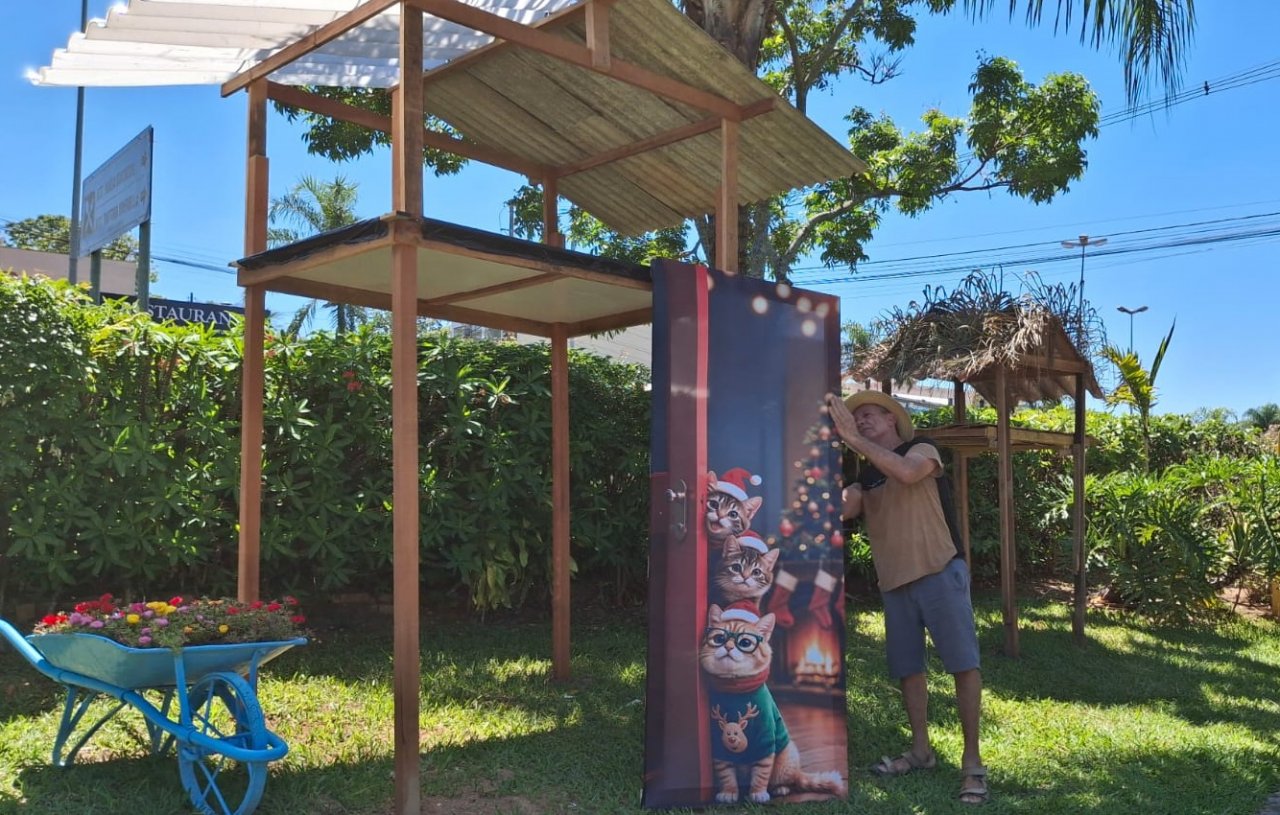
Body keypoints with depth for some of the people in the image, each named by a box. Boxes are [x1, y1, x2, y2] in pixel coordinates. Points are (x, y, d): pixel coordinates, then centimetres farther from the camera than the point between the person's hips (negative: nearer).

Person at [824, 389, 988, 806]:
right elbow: (839, 508, -2)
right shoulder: (865, 475, 15)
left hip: (940, 572, -6)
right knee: (907, 669, 10)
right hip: (894, 583, 6)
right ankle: (921, 750, 23)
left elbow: (906, 472, -24)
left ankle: (972, 761, -3)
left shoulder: (921, 449, 0)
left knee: (963, 664, -7)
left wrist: (853, 439, -25)